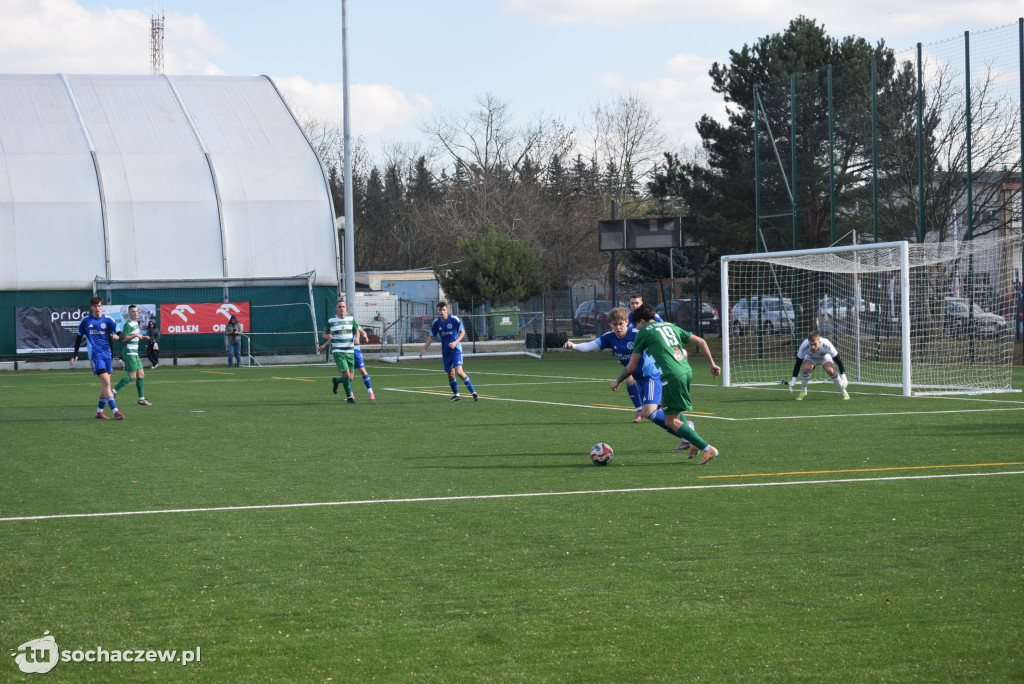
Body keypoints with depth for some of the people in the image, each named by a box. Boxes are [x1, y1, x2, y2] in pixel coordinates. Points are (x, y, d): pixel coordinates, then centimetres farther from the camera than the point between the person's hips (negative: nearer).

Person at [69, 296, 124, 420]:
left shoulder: (108, 320, 4)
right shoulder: (85, 321, 3)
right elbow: (79, 337, 14)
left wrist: (116, 336, -24)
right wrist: (75, 355, 14)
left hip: (107, 354, 3)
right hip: (95, 355, -3)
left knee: (105, 384, 6)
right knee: (106, 382, -16)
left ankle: (100, 411, 20)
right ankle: (115, 411, -22)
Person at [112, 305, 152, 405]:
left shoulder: (136, 323, 17)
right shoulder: (128, 324, -13)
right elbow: (124, 338, -21)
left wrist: (143, 337, 15)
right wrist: (136, 335, -21)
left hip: (135, 353, 10)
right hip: (129, 352, -10)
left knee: (141, 374, 7)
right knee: (132, 376, -13)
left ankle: (141, 399, 9)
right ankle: (114, 390, -9)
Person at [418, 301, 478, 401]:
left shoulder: (454, 319, -9)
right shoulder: (436, 322, 2)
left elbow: (462, 332, 0)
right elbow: (431, 336, 12)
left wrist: (456, 342, -15)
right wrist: (424, 348, 4)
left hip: (456, 349, -5)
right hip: (445, 351, 5)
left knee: (459, 371, -19)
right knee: (450, 373, 8)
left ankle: (474, 393, -13)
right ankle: (456, 395, 25)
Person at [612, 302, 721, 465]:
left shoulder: (643, 333, 7)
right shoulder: (671, 326, 23)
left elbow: (631, 368, 10)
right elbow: (701, 342, 18)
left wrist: (617, 381, 26)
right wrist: (712, 363, 25)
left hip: (672, 376, -7)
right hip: (687, 371, 7)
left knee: (671, 421, 1)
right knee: (665, 406, 28)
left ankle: (708, 449, -8)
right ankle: (694, 440, 15)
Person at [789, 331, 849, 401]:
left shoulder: (826, 345, -39)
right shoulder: (804, 346, -36)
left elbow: (838, 360, -28)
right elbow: (798, 363, -24)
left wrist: (843, 376, -30)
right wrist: (794, 379, -26)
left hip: (825, 356, -1)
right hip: (811, 357, 1)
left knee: (830, 370, -30)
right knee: (805, 368, -31)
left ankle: (843, 391, -8)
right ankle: (803, 391, -6)